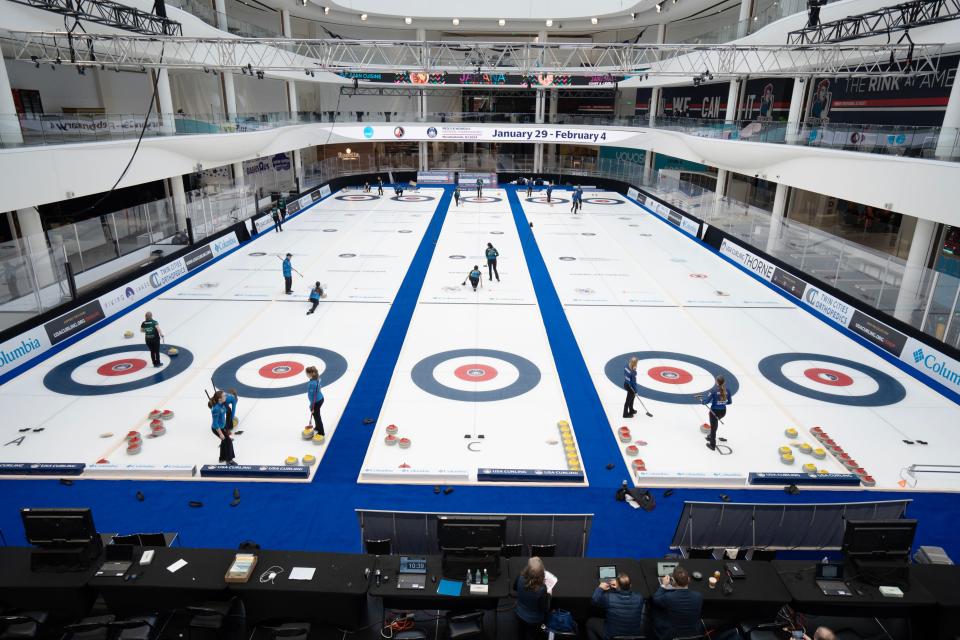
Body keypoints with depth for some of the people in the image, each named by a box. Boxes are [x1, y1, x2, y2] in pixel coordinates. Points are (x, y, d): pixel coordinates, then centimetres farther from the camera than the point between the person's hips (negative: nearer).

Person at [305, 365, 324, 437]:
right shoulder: (317, 379, -5)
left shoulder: (312, 383, -32)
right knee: (316, 415, 29)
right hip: (320, 399, 9)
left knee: (316, 416, 10)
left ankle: (321, 433, 25)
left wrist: (312, 407, -16)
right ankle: (317, 427, 49)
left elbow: (312, 396, -25)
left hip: (316, 402, -9)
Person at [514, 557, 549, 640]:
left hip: (519, 614, 3)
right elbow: (545, 609, -21)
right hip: (533, 620, -3)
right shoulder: (541, 589, -39)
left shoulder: (520, 578, -28)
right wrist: (548, 595, -6)